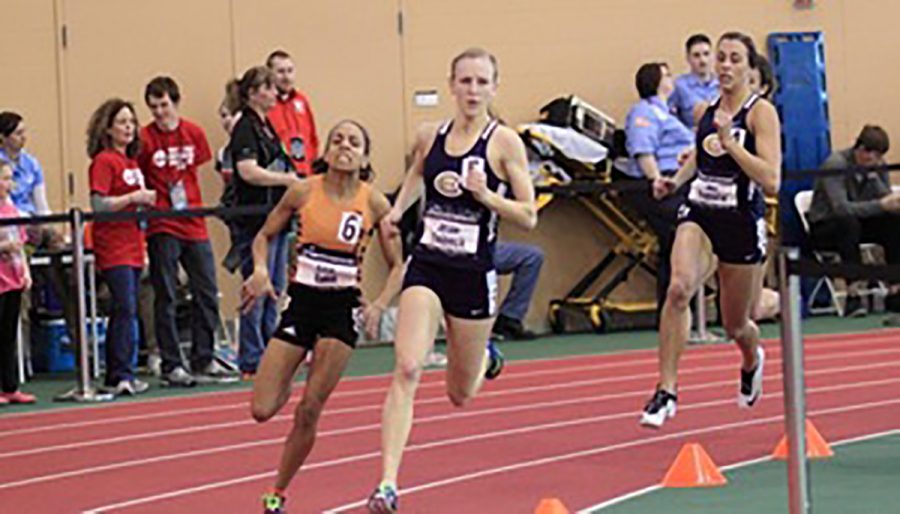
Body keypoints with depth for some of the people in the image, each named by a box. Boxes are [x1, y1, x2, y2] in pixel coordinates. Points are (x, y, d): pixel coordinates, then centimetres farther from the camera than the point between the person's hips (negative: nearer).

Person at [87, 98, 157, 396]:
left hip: (133, 246, 9)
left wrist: (147, 199, 8)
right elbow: (98, 204, -16)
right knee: (126, 309, -15)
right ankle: (123, 375, -18)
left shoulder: (131, 162, 16)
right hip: (113, 246, -9)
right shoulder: (104, 161, -8)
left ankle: (116, 377, 14)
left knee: (125, 311, 10)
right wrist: (134, 197, -19)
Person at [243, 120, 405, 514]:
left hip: (342, 308, -1)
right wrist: (260, 271, -10)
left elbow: (397, 266, 2)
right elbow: (264, 236, 9)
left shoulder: (374, 203, -6)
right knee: (263, 410, -4)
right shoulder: (303, 192, -5)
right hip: (300, 302, 1)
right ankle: (288, 385, 33)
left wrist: (379, 306, -14)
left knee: (309, 412, -5)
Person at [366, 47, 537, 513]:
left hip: (473, 274, -2)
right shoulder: (429, 137, 3)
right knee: (406, 370, -18)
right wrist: (395, 213, 10)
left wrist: (485, 195, -21)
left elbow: (529, 216, -6)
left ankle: (484, 358, 51)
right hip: (426, 268, 2)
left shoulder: (504, 142, -7)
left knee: (460, 395, 13)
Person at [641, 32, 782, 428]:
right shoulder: (705, 111, 6)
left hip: (741, 221, -3)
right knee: (679, 287, -27)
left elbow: (770, 181, -19)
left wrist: (729, 141, -24)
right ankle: (667, 389, -22)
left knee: (735, 326, 12)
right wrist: (675, 180, 9)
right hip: (699, 213, 3)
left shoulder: (761, 112, -9)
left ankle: (753, 359, 51)